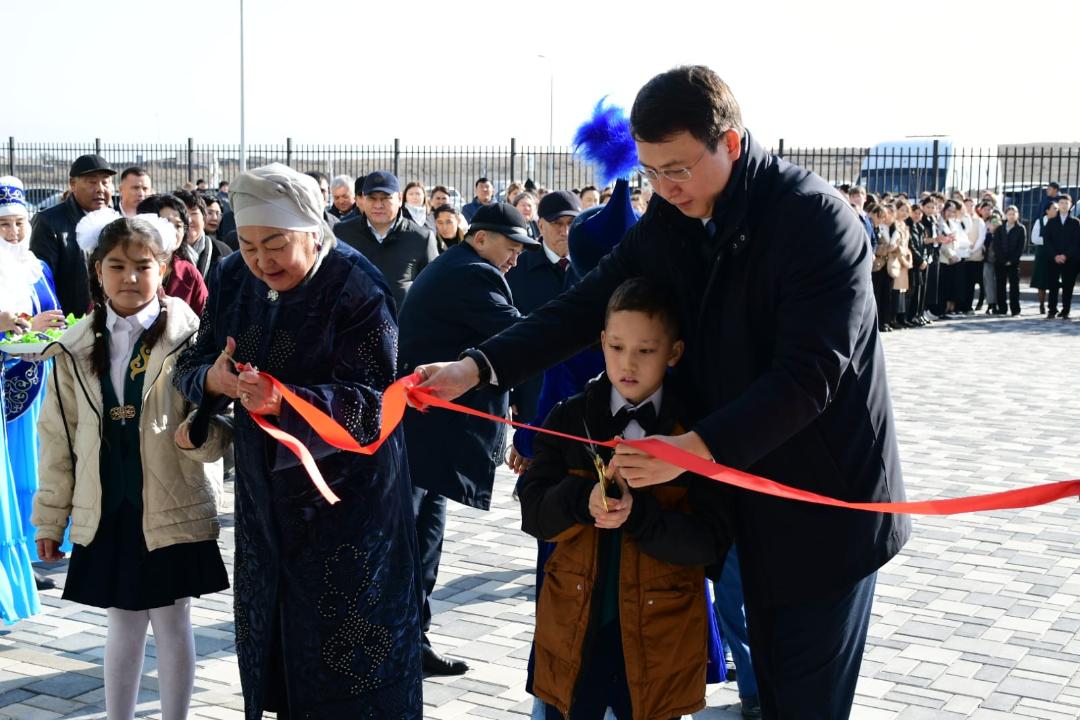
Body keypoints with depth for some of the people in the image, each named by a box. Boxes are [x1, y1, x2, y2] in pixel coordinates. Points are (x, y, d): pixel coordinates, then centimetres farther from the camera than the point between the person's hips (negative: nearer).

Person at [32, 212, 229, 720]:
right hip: (107, 510, 3)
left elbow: (213, 438, -8)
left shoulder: (189, 338, -8)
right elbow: (58, 436, 7)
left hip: (172, 509, -3)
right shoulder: (77, 348, 2)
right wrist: (51, 517, 8)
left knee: (171, 625, 8)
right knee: (123, 625, 15)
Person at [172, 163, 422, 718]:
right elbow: (190, 366, 3)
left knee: (346, 649, 2)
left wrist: (284, 401, -37)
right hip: (264, 489, 6)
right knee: (270, 640, 15)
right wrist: (213, 378, -22)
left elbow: (372, 402, -21)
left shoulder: (357, 288, -17)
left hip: (346, 497, -5)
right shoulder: (232, 279, 0)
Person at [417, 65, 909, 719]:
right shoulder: (669, 221, -1)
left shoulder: (817, 219, -22)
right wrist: (477, 367, -14)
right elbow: (585, 307, -1)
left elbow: (810, 373, -28)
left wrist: (698, 447, -37)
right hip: (754, 493, 7)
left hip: (826, 500, -6)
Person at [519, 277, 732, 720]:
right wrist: (583, 500, -25)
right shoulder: (569, 419, 0)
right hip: (574, 628, 2)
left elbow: (711, 543, -11)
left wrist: (639, 513, -27)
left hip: (658, 637, -2)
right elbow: (532, 513, -5)